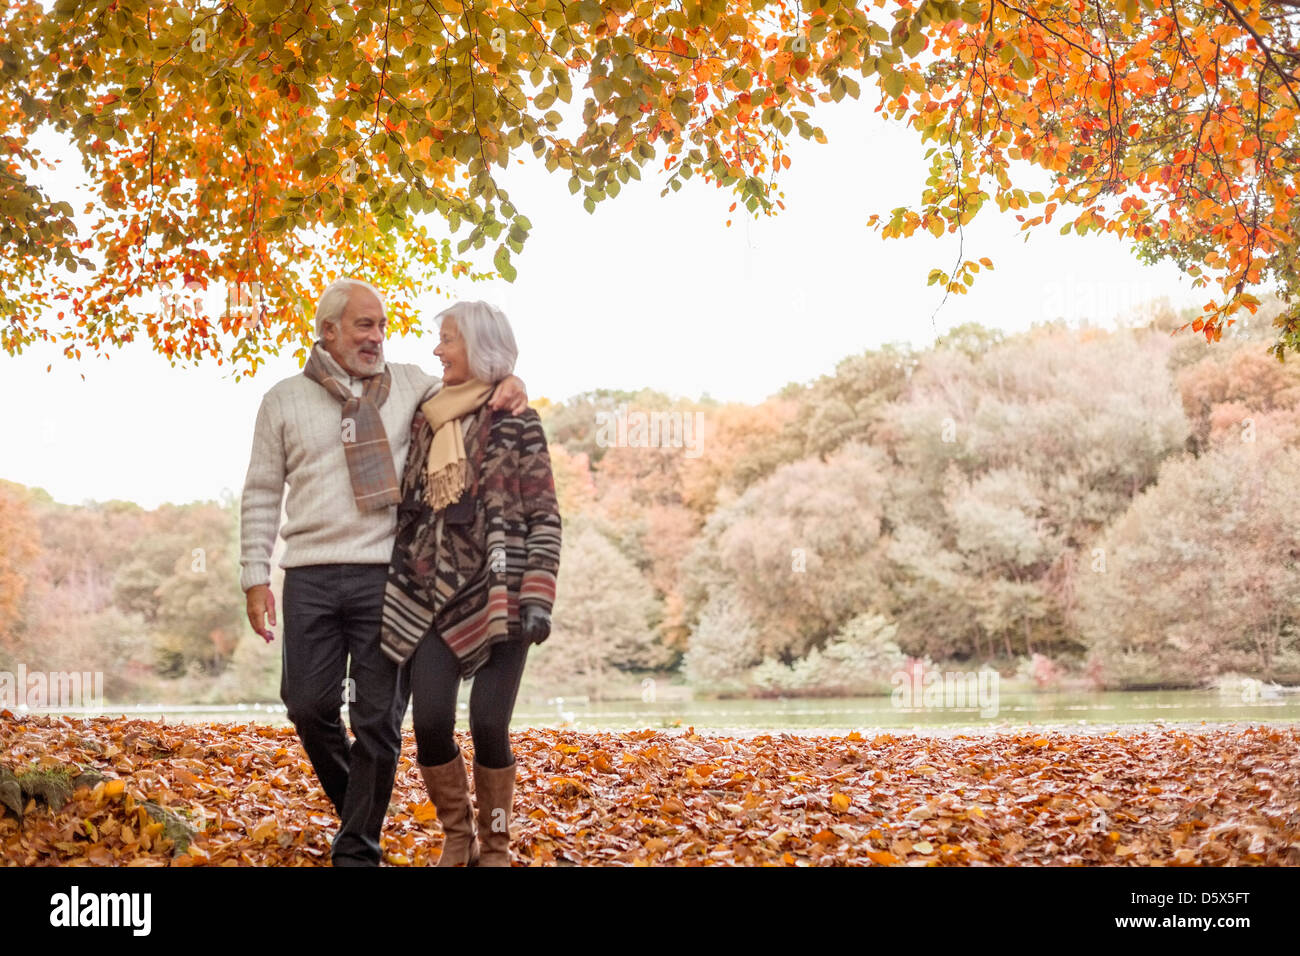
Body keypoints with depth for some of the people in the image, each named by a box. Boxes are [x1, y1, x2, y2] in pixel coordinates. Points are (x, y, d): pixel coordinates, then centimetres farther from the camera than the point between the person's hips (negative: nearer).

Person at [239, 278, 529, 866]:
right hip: (311, 578, 0)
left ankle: (357, 849, 10)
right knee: (308, 703, 0)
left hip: (387, 576, 0)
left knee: (378, 719, -1)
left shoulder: (409, 384, 10)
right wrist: (255, 577, 2)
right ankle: (352, 805, 27)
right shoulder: (284, 400, 8)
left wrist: (509, 385, -4)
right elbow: (261, 495, 9)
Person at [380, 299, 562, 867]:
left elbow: (544, 518, -3)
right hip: (434, 596, 4)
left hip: (497, 597, -4)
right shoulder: (426, 422, 14)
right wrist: (392, 589, 15)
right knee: (430, 723, -6)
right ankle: (457, 840, 15)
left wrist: (538, 600, -12)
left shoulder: (516, 423, 0)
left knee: (489, 726, -8)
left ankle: (495, 848, 12)